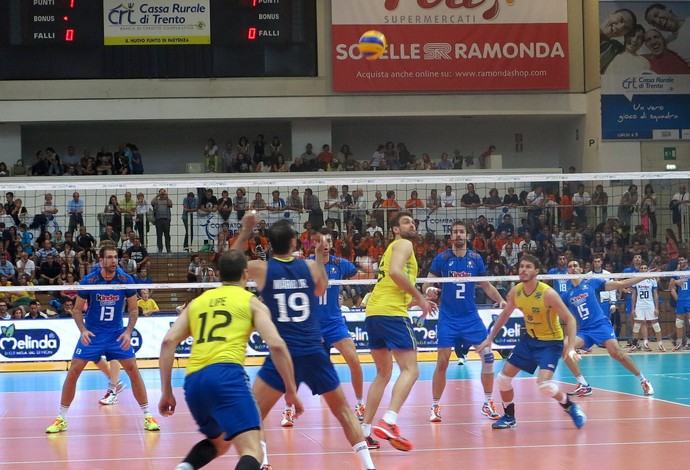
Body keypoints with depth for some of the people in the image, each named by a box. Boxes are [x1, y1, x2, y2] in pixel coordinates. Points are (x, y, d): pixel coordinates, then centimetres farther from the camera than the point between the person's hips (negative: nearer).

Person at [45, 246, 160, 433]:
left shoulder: (126, 281, -10)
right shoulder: (88, 281, -13)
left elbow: (133, 309, 0)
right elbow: (77, 310, -3)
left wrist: (128, 332, -13)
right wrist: (83, 330, -18)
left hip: (117, 333, 1)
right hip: (92, 333, -1)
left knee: (133, 371, -7)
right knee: (73, 372, -7)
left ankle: (147, 416, 5)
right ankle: (61, 419, 4)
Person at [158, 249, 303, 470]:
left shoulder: (197, 302, 26)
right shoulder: (251, 302, 15)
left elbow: (168, 342, 14)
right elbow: (276, 345, 2)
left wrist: (166, 392, 15)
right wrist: (291, 391, 9)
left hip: (193, 381, 5)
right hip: (226, 374, -5)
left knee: (218, 442, 31)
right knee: (252, 452, -14)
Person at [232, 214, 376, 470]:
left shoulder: (262, 269, -2)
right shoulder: (310, 266, 3)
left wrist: (245, 232, 19)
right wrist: (320, 256, 33)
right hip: (315, 352, 2)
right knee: (343, 409, 15)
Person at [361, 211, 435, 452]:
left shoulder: (392, 249, 29)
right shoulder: (403, 244, 2)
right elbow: (395, 271, -17)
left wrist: (417, 301, 26)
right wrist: (420, 297, -9)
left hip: (373, 313, 9)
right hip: (391, 313, -9)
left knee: (383, 374, 17)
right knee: (410, 370, -12)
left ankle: (364, 430, 10)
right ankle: (389, 422, -30)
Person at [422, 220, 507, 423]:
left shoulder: (476, 259, 4)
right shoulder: (442, 258, -2)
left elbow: (487, 286, 11)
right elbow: (426, 284, -2)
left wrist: (500, 300, -6)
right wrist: (429, 290, -25)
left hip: (471, 317, 2)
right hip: (448, 319, -2)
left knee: (488, 356, -4)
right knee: (442, 362, -7)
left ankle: (488, 403, 10)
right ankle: (435, 406, 5)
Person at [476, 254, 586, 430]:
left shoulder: (548, 294, -24)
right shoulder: (515, 292, -7)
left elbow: (570, 319, -21)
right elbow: (505, 314, 12)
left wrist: (570, 347, -32)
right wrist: (490, 338, 12)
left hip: (551, 341, -6)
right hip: (529, 339, 6)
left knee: (544, 385, -25)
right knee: (503, 378, 4)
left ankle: (571, 407, 2)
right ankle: (509, 417, 25)